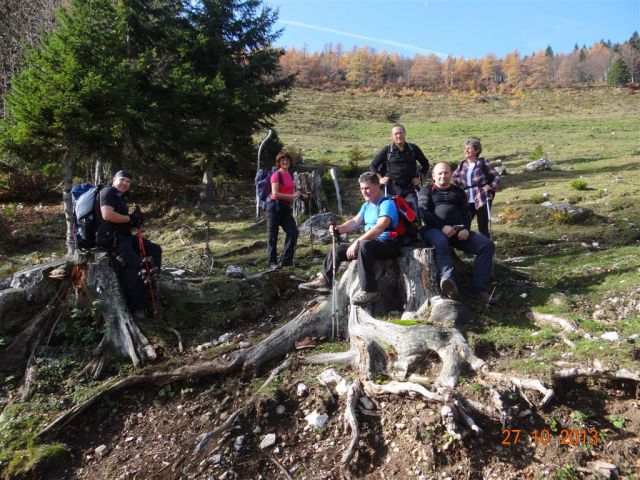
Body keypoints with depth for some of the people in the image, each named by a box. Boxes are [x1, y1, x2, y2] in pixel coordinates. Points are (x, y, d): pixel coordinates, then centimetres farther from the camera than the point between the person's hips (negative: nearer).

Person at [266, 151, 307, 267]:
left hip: (285, 207, 7)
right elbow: (275, 193, -18)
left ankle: (287, 260, 9)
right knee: (273, 235, 1)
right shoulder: (276, 175, -9)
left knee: (293, 232, 0)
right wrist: (292, 196, -18)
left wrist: (299, 195, 5)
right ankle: (272, 261, 12)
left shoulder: (289, 175, 14)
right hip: (275, 206, -7)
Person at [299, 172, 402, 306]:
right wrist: (338, 229, -12)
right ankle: (323, 281, 12)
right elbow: (354, 222, 9)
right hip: (370, 243, 9)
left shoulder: (387, 204, -13)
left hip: (388, 244, -9)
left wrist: (357, 242, -35)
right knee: (338, 249, 8)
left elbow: (380, 227, -28)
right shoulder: (366, 206, 18)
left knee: (364, 245, -39)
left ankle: (368, 290, -37)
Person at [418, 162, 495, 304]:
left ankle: (478, 288, -24)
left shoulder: (458, 191, 25)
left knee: (487, 244, -17)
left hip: (457, 230, 4)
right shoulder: (426, 190, 14)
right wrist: (442, 226, -17)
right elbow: (423, 212, -2)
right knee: (441, 242, -40)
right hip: (433, 229, -4)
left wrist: (466, 228, -8)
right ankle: (448, 280, -58)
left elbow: (466, 213, 15)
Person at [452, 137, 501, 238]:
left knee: (483, 227, 0)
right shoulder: (462, 165, 9)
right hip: (467, 202, 4)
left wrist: (490, 187, -9)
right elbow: (455, 176, 28)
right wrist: (461, 183, 12)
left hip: (482, 200, -4)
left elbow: (496, 176, 3)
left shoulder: (482, 163, -3)